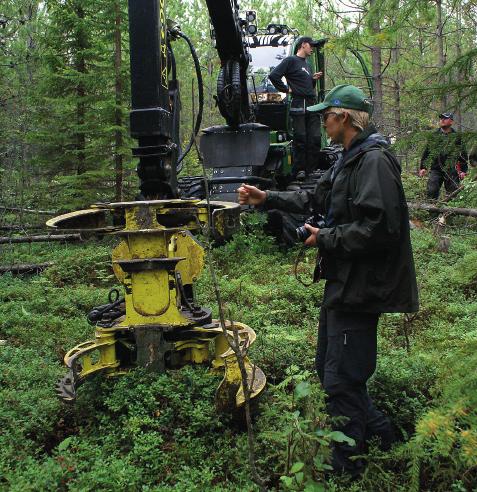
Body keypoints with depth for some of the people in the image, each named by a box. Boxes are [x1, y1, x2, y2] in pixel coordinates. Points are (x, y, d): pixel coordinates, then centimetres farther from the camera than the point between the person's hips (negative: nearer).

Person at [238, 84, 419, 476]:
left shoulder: (375, 161, -18)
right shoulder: (350, 161, 16)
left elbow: (379, 228, -27)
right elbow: (317, 199, 25)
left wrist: (325, 239, -16)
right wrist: (267, 198, 19)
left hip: (361, 288, -11)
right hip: (343, 282, 11)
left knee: (342, 382, -1)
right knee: (328, 367, 20)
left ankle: (347, 465, 17)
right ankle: (379, 432, 35)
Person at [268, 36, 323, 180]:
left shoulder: (307, 65, 26)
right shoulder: (291, 60, 1)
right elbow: (273, 76, -10)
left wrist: (314, 79, 13)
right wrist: (286, 89, -6)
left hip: (312, 105, 8)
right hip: (299, 105, -8)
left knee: (315, 138, 2)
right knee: (300, 139, -7)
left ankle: (309, 169, 7)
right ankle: (298, 171, -2)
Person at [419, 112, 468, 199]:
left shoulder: (456, 136, 6)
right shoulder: (434, 135, 8)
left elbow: (463, 154, 8)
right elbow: (426, 152, 10)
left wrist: (463, 170, 1)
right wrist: (423, 167, 4)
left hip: (451, 171, 0)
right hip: (436, 170, 1)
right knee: (431, 192, -12)